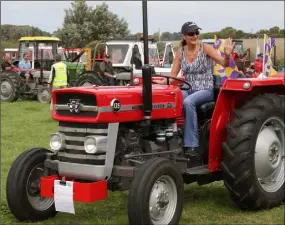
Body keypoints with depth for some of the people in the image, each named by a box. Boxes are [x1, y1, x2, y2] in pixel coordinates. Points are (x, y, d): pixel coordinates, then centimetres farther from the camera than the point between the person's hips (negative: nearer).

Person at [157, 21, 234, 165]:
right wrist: (162, 82, -17)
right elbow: (173, 75, 4)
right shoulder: (180, 52, 5)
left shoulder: (205, 48, -7)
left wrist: (227, 55, -36)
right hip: (188, 89, 4)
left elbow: (225, 64, -14)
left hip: (205, 90, -4)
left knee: (188, 102, -37)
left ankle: (192, 147, -36)